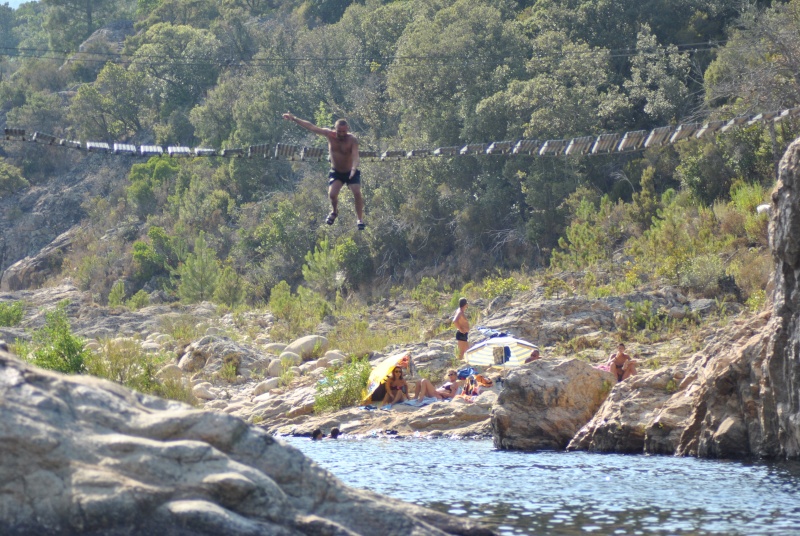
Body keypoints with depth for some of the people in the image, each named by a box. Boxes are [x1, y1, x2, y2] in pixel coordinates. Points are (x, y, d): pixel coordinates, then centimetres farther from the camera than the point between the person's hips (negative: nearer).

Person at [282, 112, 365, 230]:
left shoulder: (352, 140, -21)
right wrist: (293, 118, -10)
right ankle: (334, 212, 16)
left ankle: (360, 219, -4)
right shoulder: (330, 134, -13)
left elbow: (355, 156, -34)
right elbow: (311, 127, -9)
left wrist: (354, 169, -54)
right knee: (332, 194, -17)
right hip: (336, 172, 2)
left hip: (350, 172, -2)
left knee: (357, 193, -20)